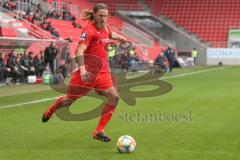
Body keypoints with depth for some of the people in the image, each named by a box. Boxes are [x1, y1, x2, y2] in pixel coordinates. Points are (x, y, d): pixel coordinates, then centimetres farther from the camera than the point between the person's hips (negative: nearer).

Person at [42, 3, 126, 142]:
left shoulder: (105, 28, 9)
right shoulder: (89, 30, -15)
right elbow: (80, 51, -27)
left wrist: (119, 37, 25)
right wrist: (82, 68, -39)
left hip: (102, 71, 6)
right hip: (87, 72, -6)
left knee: (114, 97, -13)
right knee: (69, 100, 6)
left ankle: (99, 131, -7)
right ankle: (50, 111, 40)